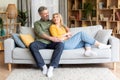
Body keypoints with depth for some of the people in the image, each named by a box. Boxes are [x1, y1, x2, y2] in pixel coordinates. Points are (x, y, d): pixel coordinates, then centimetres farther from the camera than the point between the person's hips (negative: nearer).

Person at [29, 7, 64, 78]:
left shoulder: (52, 22, 26)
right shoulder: (37, 23, 17)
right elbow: (40, 33, -1)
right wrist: (51, 38, -16)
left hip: (51, 43, 2)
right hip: (41, 42, -1)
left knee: (61, 44, -31)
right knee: (32, 45, -35)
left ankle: (52, 67, -34)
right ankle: (43, 66, -26)